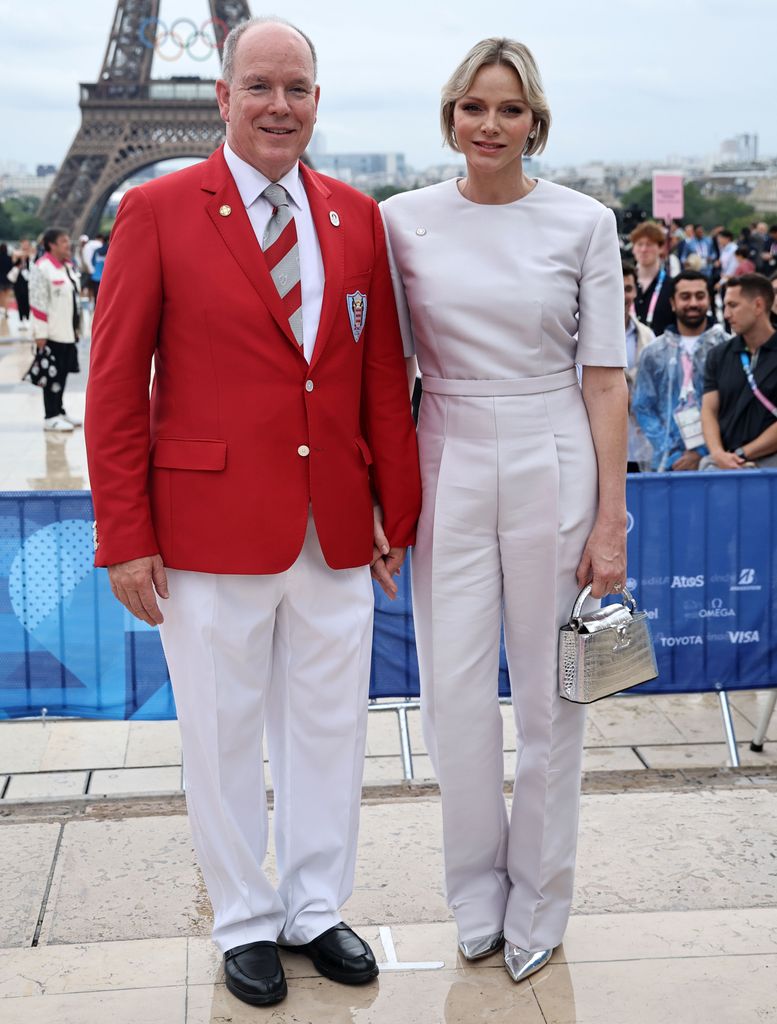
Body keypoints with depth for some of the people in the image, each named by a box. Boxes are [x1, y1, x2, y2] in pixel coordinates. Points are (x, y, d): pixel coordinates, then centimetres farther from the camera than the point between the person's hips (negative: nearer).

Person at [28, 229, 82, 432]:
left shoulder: (69, 267, 13)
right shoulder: (42, 268, -14)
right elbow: (37, 303, -17)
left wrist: (76, 328, 19)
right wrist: (41, 333, -18)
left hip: (68, 332, 8)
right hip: (52, 333, -8)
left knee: (63, 372, 13)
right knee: (53, 375, -3)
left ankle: (59, 410, 24)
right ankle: (51, 417, 4)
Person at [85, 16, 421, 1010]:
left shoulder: (357, 218, 7)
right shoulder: (157, 210, -4)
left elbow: (384, 377, 10)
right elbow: (114, 386, -5)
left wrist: (399, 511, 7)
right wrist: (124, 536, -9)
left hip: (337, 532, 4)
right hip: (212, 532, -3)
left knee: (328, 728, 13)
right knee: (223, 736, 10)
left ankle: (317, 909, 33)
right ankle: (246, 922, 30)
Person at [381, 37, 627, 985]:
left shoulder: (584, 222, -3)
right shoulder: (403, 220, 2)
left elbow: (605, 377, -3)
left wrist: (610, 520, -6)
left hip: (553, 469, -1)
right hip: (449, 469, 2)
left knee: (551, 694, 8)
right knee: (454, 692, 5)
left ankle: (538, 900, 27)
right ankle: (476, 894, 27)